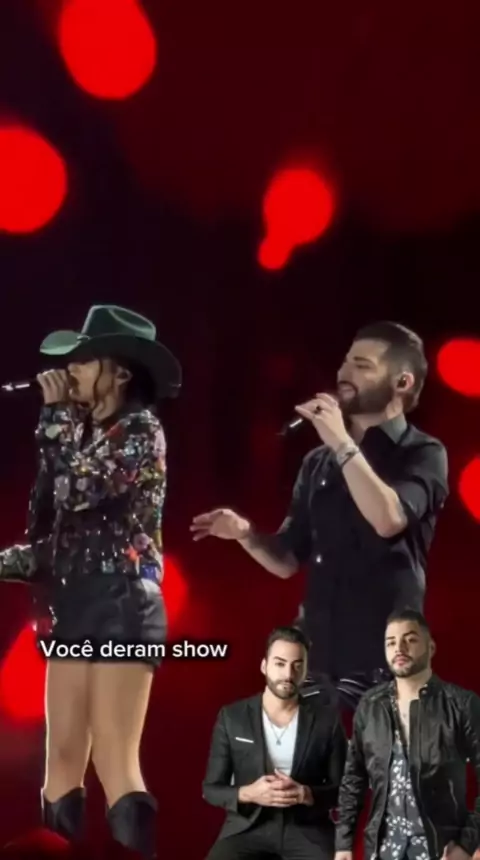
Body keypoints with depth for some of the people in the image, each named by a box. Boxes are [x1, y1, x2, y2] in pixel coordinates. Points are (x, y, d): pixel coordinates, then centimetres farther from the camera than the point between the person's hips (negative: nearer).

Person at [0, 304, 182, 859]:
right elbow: (56, 529, 15)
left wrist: (57, 415, -10)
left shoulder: (140, 431, -7)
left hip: (121, 605, -8)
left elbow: (77, 490, -20)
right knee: (63, 760, 8)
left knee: (114, 763, -11)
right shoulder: (85, 433, 16)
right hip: (73, 606, 8)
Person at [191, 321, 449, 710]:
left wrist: (342, 443, -17)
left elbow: (388, 519, -23)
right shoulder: (318, 462, 13)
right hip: (316, 661, 5)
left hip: (384, 667, -5)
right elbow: (288, 561, 15)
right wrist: (246, 534, -4)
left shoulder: (423, 453, -3)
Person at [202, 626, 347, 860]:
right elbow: (211, 788, 5)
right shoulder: (231, 717, 2)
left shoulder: (326, 720, 3)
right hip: (247, 827, 0)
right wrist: (248, 793, -16)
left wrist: (306, 795, -15)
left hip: (308, 830, 0)